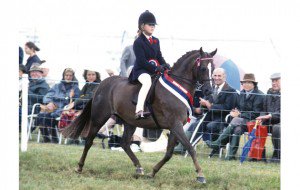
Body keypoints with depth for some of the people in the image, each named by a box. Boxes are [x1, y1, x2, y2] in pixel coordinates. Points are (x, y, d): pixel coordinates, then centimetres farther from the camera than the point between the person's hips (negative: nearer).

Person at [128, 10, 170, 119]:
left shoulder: (156, 41, 17)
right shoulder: (138, 42, -8)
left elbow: (159, 56, 18)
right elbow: (142, 61, -16)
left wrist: (165, 66, -4)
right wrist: (156, 68, -24)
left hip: (155, 69, 9)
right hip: (141, 70, -9)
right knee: (147, 82, -38)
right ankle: (139, 111, -52)